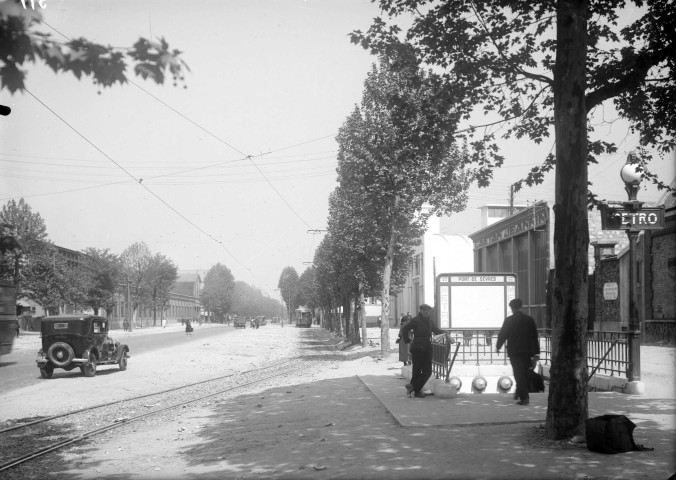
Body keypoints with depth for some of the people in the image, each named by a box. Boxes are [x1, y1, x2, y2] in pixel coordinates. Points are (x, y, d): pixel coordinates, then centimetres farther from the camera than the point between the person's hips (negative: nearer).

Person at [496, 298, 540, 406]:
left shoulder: (509, 320, -6)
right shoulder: (529, 319, 4)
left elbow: (502, 335, -3)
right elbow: (535, 336, 4)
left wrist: (498, 347, 13)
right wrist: (536, 352, 7)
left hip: (514, 351, -3)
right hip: (527, 351, 3)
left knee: (519, 374, -1)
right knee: (524, 373, 18)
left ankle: (524, 397, -8)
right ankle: (520, 393, 28)